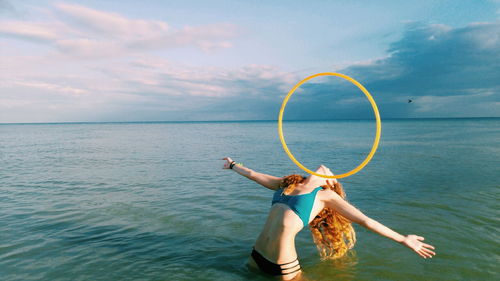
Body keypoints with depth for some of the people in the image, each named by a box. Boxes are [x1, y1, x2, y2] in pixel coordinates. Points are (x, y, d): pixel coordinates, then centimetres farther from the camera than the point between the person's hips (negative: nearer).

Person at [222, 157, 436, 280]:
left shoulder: (325, 195, -5)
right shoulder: (288, 184, 9)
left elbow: (365, 220, -5)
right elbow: (254, 175, 22)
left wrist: (403, 240, -8)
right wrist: (233, 165, 35)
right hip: (257, 255, 6)